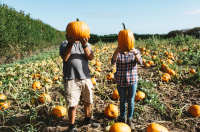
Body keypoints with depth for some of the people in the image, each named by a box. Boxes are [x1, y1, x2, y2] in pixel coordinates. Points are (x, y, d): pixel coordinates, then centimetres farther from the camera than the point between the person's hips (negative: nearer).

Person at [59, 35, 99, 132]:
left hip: (85, 77, 4)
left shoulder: (86, 44, 10)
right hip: (71, 79, -3)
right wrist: (70, 43, -25)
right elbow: (65, 58, -14)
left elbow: (90, 57, -7)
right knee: (73, 105, -1)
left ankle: (87, 119, 39)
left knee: (88, 102, 16)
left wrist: (84, 45, -21)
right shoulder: (64, 44, 3)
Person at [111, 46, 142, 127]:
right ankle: (122, 117, 37)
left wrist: (135, 52, -41)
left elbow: (140, 62, -22)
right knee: (122, 101, 15)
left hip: (133, 81, 0)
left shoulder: (135, 52, -5)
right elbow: (113, 62, -25)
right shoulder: (117, 53, -6)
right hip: (121, 81, 0)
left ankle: (129, 119, 31)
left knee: (131, 101, 10)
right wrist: (117, 50, -41)